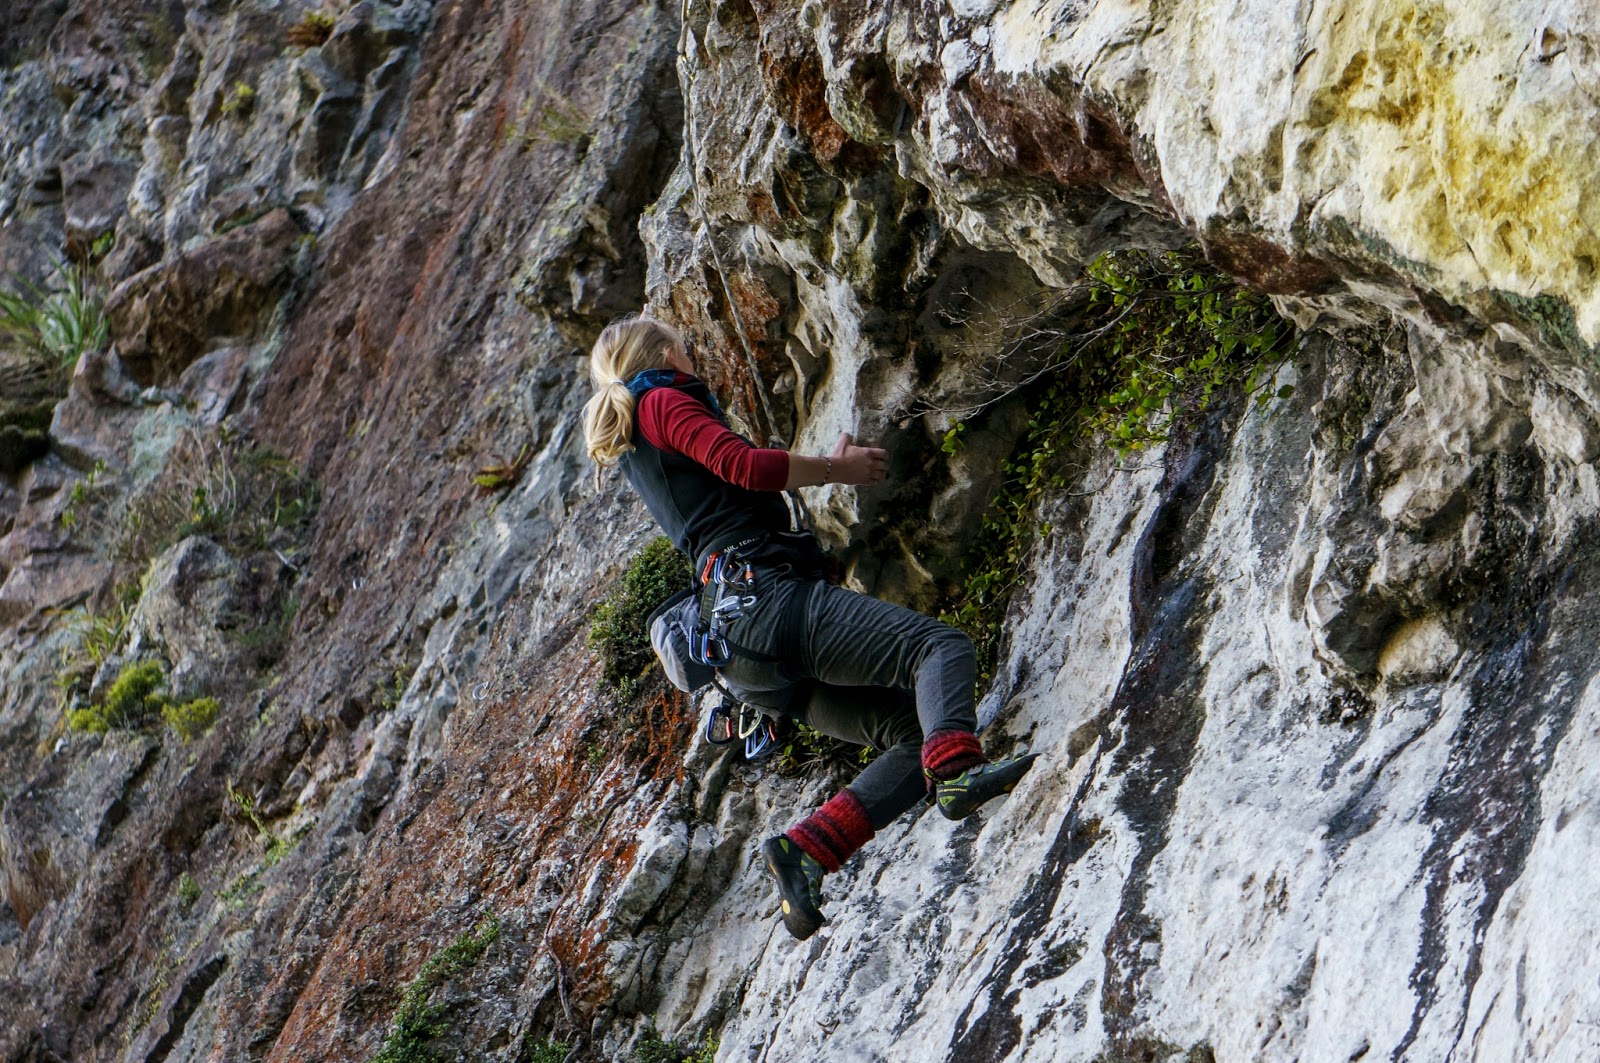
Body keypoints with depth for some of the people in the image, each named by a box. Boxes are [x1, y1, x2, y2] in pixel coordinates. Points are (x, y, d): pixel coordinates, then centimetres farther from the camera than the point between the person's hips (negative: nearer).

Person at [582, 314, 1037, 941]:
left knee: (911, 732, 6)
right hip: (768, 599, -9)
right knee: (942, 648, -19)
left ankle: (804, 849, -9)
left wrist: (825, 468, 36)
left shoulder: (630, 447, 31)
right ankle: (958, 770, -45)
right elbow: (742, 465, -11)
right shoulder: (665, 402, 5)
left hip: (748, 666, 9)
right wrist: (837, 469, 3)